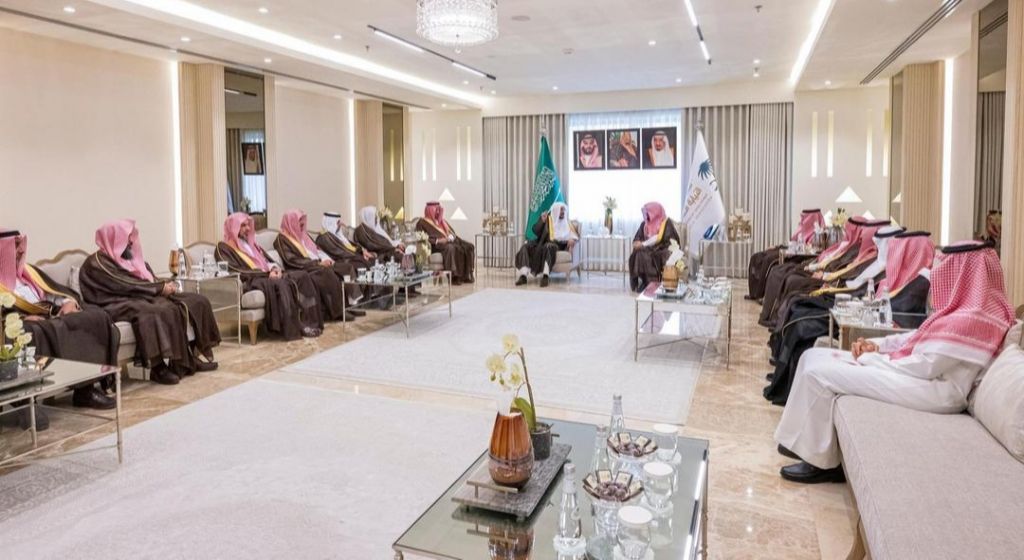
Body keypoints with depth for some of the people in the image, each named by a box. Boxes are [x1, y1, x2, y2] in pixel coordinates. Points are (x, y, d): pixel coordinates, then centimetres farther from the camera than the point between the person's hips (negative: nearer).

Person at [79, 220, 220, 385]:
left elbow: (149, 278, 16)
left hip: (144, 297, 9)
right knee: (163, 310, -39)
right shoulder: (97, 263, -7)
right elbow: (126, 286, -16)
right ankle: (157, 367, -35)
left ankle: (191, 357, -7)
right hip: (121, 305, -9)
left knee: (196, 301, -7)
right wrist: (161, 288, -15)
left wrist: (165, 285, -5)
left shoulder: (130, 256, 19)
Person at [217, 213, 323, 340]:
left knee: (302, 275, -17)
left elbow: (269, 260, 21)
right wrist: (266, 273, -16)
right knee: (280, 284, -37)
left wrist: (275, 268, -4)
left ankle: (308, 320, -24)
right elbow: (237, 272, -11)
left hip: (268, 276, 8)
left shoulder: (251, 243, 27)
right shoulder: (224, 247, 3)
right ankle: (292, 328, -35)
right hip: (250, 281, -7)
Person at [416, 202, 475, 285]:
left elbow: (452, 233, 21)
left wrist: (450, 237, -6)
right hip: (435, 246, -7)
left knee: (469, 247, -17)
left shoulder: (442, 221, 27)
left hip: (449, 242, 7)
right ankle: (453, 276, -38)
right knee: (450, 248, -40)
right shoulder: (422, 223, 6)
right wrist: (437, 240, -20)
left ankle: (467, 274, -22)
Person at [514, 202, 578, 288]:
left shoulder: (567, 223, 18)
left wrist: (572, 239, -18)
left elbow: (575, 234, 5)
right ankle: (523, 276, -35)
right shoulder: (546, 219, 15)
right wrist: (542, 221, -9)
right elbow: (536, 232, 5)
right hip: (542, 243, 2)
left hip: (558, 245, -2)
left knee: (548, 247, -39)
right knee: (526, 246, -25)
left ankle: (545, 276, -52)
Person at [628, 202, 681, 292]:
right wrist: (637, 243, -15)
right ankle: (641, 282, -18)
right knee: (637, 255, -26)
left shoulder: (667, 222, -6)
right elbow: (637, 237, 10)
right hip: (648, 249, 5)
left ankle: (652, 283, -23)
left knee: (647, 256, -34)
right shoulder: (645, 223, 12)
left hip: (663, 250, -5)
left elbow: (660, 238, -17)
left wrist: (643, 244, -23)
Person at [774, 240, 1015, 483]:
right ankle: (805, 440, 8)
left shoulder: (970, 319, -19)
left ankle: (821, 462, -5)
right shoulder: (970, 307, 13)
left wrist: (869, 359, -10)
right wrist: (876, 345, 2)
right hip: (918, 371, 10)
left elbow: (925, 367, -23)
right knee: (814, 356, 3)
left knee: (818, 373, -18)